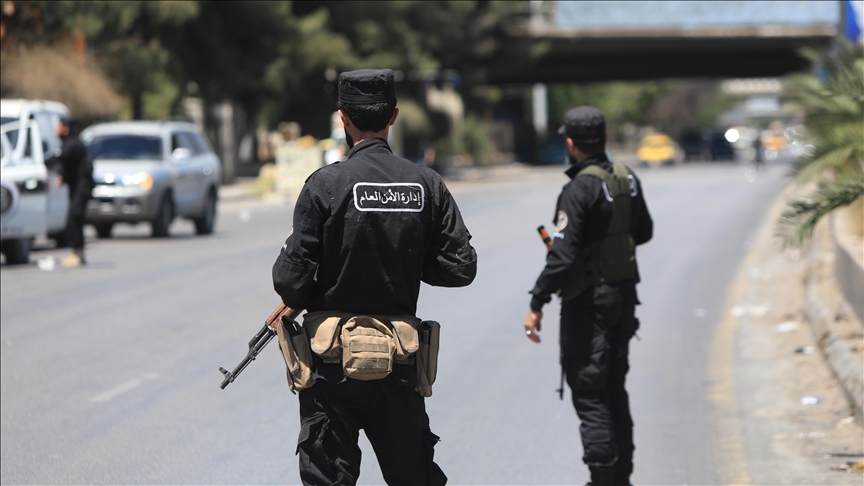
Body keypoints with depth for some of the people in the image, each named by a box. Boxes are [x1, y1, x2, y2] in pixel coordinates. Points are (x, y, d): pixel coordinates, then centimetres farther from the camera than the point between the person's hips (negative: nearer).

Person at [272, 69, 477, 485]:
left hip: (333, 357, -3)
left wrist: (294, 300, 10)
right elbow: (459, 269, 0)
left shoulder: (326, 184, -11)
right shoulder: (427, 185, -1)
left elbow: (293, 280, -13)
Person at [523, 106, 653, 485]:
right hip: (624, 293, 8)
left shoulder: (579, 190, -19)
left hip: (588, 301, -8)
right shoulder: (628, 180, 4)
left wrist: (536, 305, -18)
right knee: (614, 389, 17)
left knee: (589, 393, -3)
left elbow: (562, 256, -23)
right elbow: (643, 232, 17)